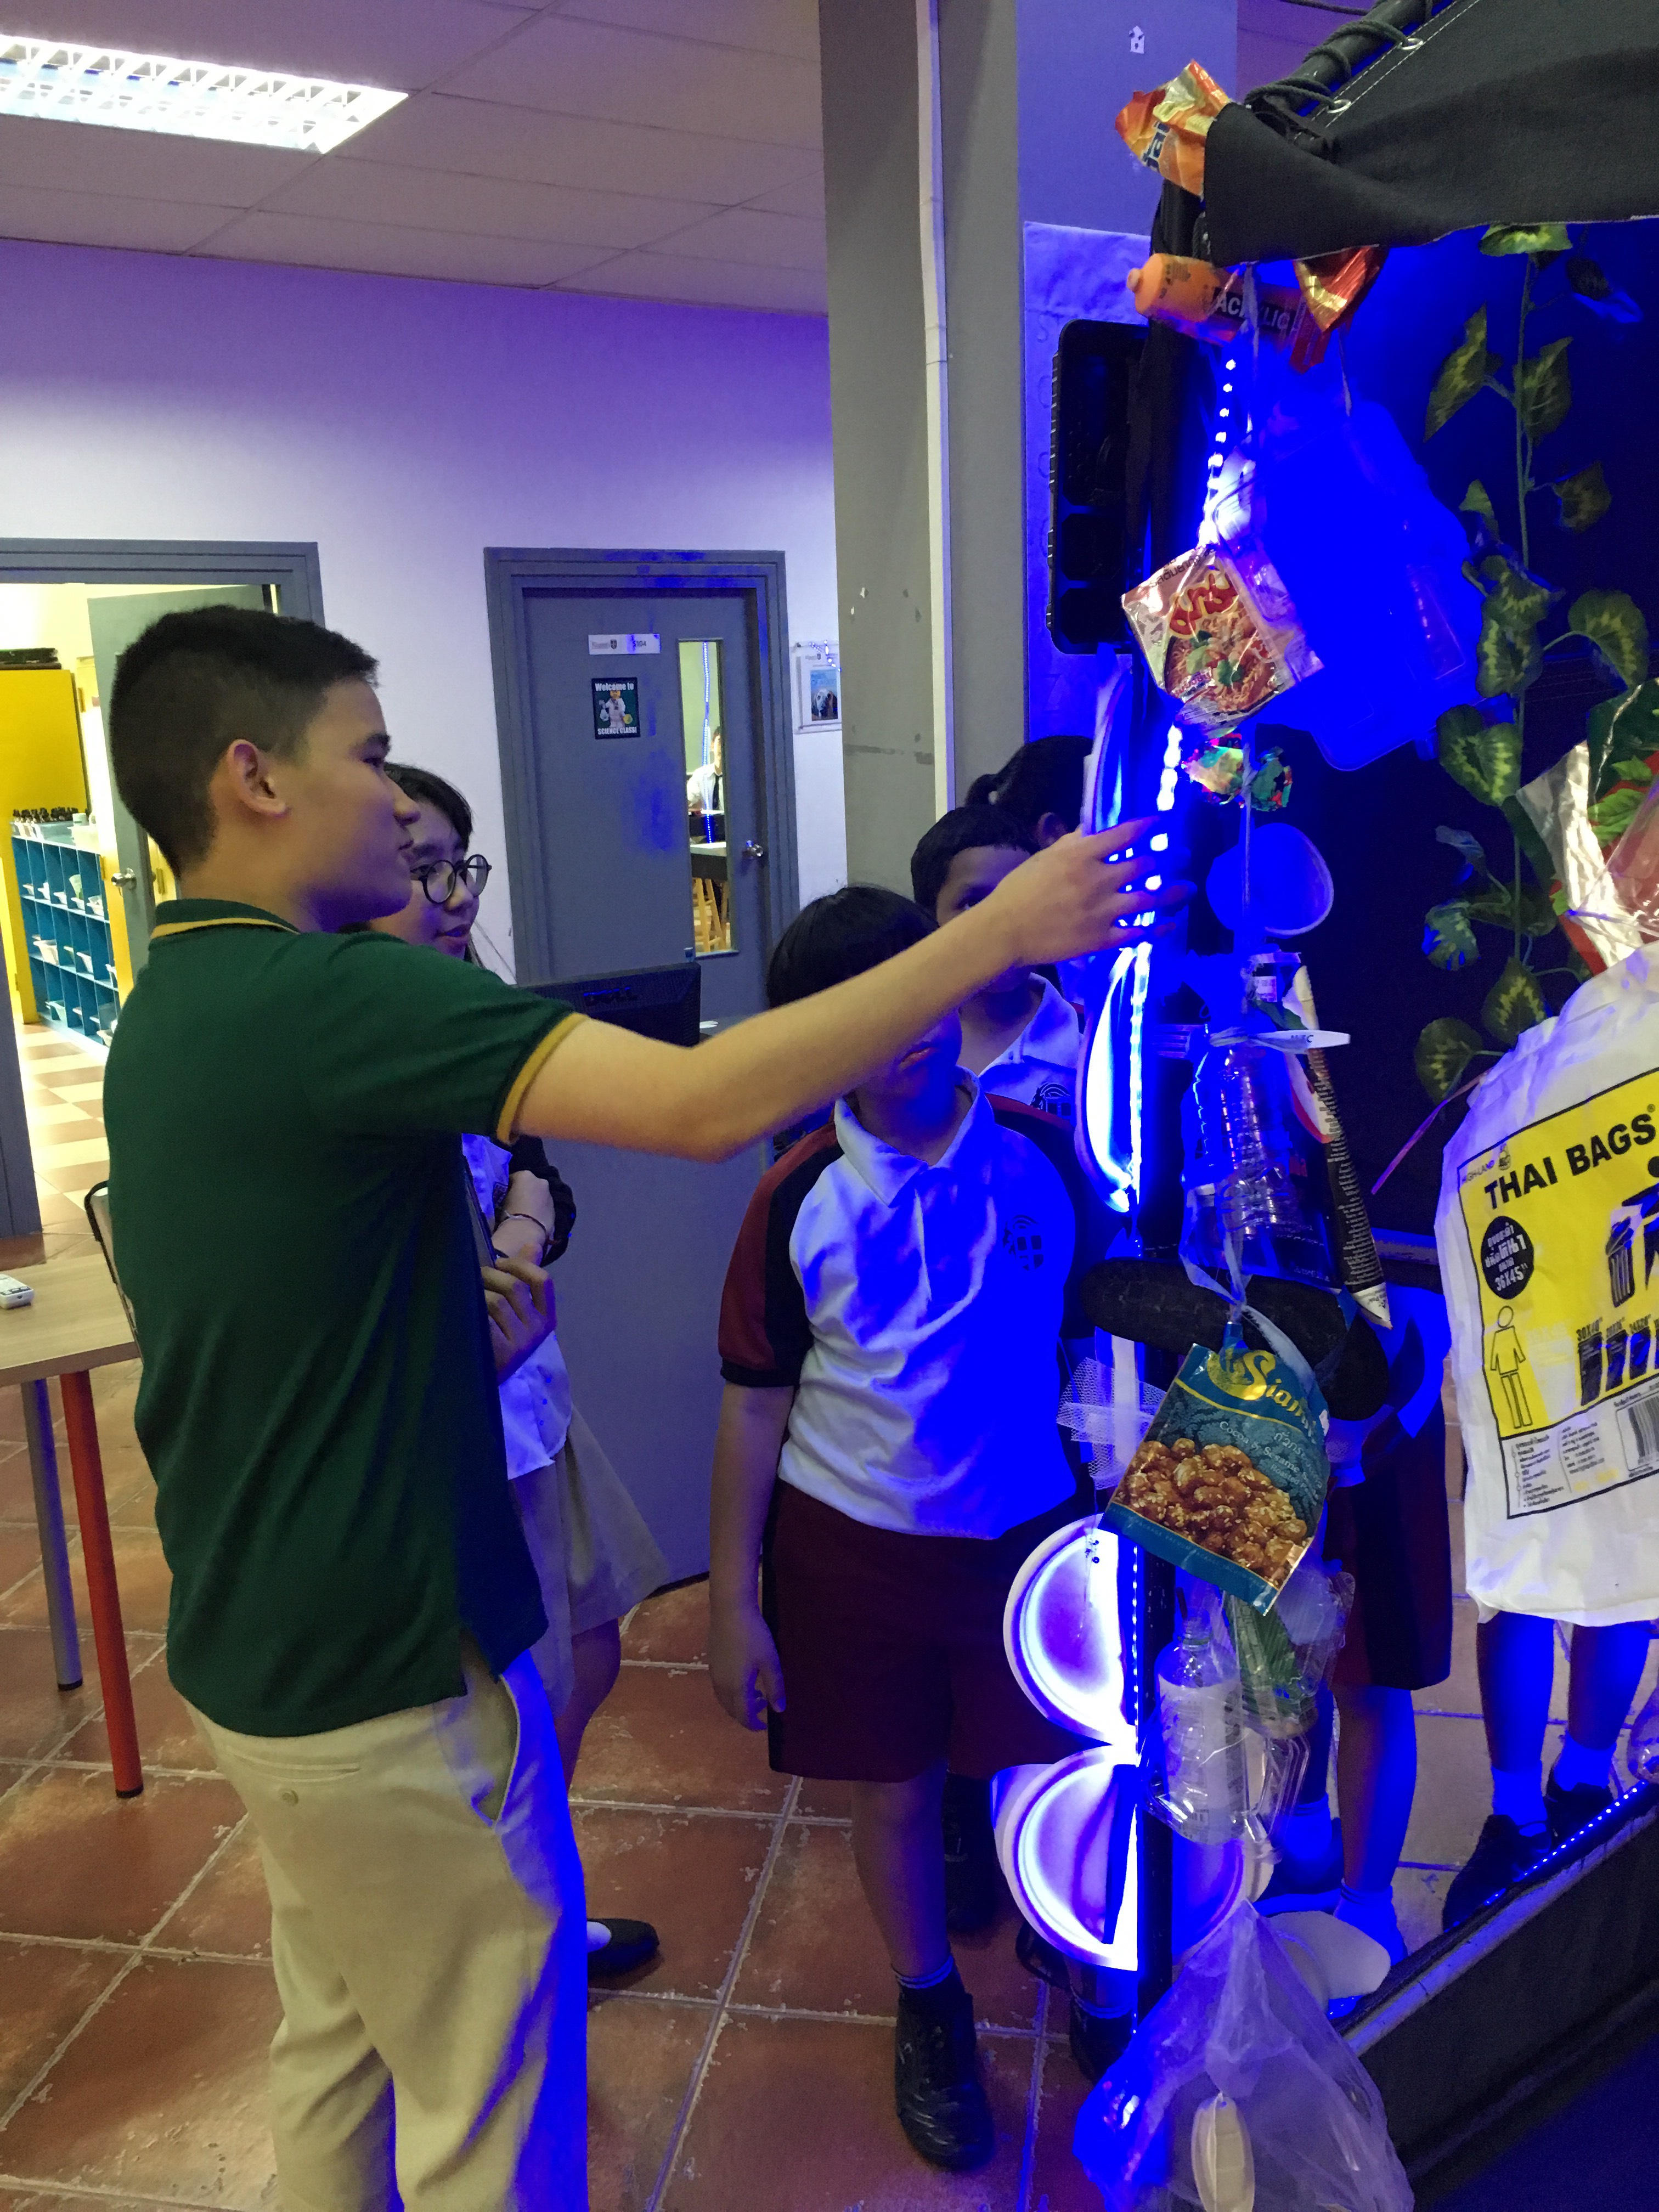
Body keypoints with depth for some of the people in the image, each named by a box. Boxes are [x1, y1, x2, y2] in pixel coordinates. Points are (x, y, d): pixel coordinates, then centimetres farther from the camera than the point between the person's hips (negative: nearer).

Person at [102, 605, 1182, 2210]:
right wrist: (1004, 930, -27)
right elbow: (708, 1105, -35)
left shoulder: (170, 1012, 6)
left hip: (259, 1647, 9)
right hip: (390, 1671, -9)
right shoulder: (331, 996, -26)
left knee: (339, 2044, 27)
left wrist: (456, 1324, 10)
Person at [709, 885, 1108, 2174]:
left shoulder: (1040, 1152, -8)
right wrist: (732, 1603, -5)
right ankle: (930, 2009, 43)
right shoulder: (802, 1201, -11)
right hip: (854, 1547, -1)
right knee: (896, 1789, 14)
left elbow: (1098, 1325, 3)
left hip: (1033, 1533, 1)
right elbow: (754, 1405, -6)